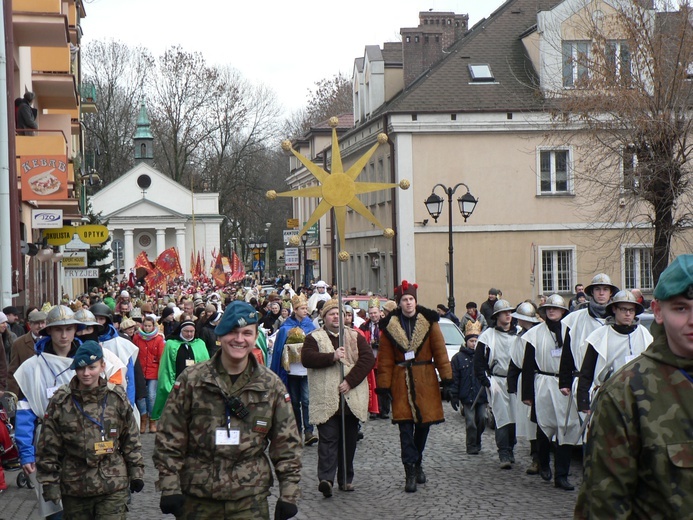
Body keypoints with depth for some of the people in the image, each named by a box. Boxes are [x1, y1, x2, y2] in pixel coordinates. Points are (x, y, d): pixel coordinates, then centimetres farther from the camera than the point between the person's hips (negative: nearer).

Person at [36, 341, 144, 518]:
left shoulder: (117, 397, -1)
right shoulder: (60, 401, -4)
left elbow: (131, 439, 7)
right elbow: (49, 446, -2)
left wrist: (136, 472, 6)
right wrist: (50, 482, -4)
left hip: (113, 486, 0)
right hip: (74, 488, 1)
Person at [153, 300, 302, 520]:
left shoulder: (271, 386, 4)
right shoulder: (191, 380, -1)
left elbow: (287, 442, 6)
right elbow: (169, 437, 0)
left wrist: (289, 493, 1)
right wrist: (169, 488, -6)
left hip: (251, 501, 1)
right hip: (196, 500, 0)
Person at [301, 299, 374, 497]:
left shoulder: (355, 337, 12)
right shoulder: (314, 338, 7)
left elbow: (368, 359, -1)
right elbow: (306, 358, -9)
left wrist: (350, 381, -12)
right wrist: (332, 357, -19)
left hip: (352, 399, 3)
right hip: (326, 399, -3)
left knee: (349, 440, 9)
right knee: (328, 438, -10)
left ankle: (346, 479, 18)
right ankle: (326, 478, -17)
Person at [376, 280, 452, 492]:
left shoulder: (429, 321, 2)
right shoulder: (389, 326, 2)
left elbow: (439, 350, 2)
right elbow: (385, 359, 2)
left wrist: (446, 376, -3)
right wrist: (384, 385, -2)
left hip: (425, 379, 1)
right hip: (401, 381, -1)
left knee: (424, 423, 8)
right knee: (405, 426, -6)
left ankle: (417, 463, 28)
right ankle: (410, 472, -4)